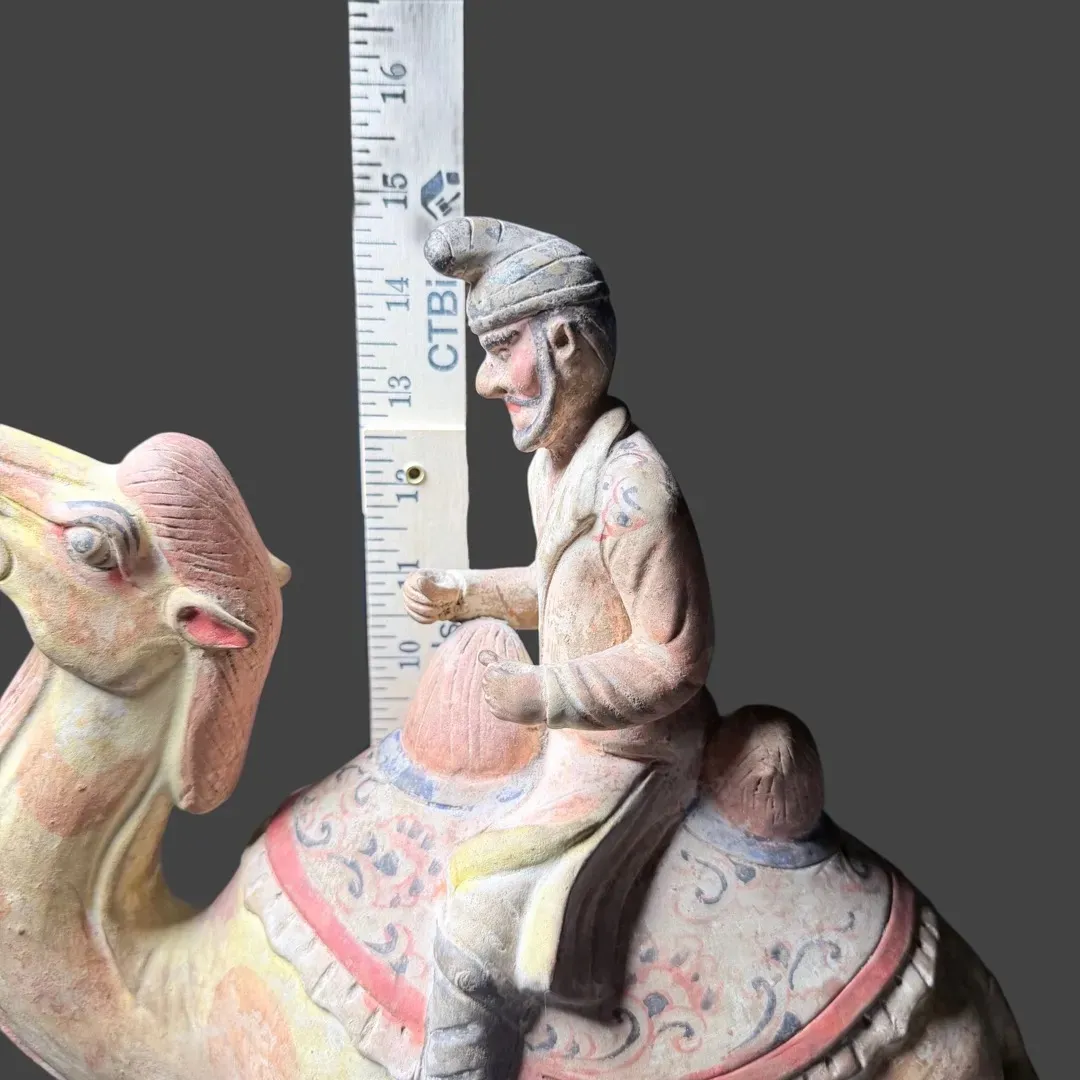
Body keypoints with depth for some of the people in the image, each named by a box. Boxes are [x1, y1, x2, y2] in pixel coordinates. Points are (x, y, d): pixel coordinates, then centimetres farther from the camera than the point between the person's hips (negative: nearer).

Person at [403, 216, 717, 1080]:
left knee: (477, 935, -13)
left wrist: (543, 695, -33)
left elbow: (673, 660, -25)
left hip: (626, 763, -9)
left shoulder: (631, 483, -28)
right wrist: (462, 594, 6)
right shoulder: (550, 464, 0)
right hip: (577, 736, 10)